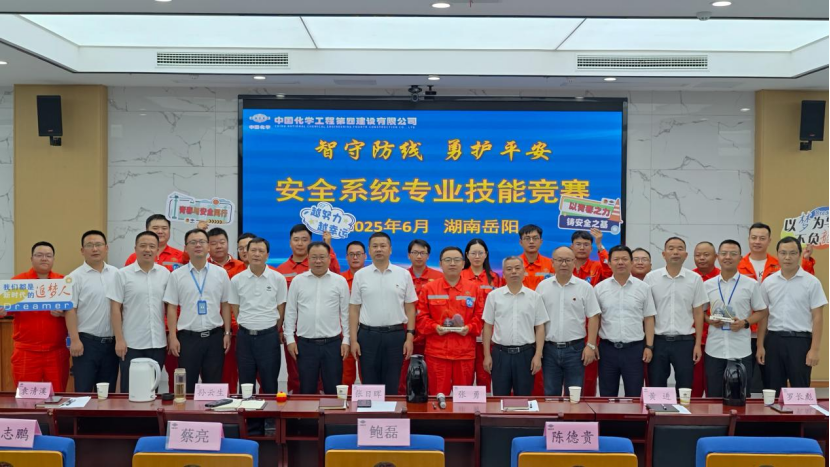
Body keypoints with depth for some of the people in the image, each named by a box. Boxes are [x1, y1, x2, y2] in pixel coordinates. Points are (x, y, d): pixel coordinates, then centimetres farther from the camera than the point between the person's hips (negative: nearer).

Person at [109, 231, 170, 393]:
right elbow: (115, 309, -3)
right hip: (132, 343, -2)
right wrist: (119, 339, -8)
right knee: (130, 390, 5)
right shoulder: (123, 274, -3)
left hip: (158, 343, 2)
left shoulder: (165, 274, 4)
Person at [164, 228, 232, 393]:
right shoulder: (177, 275, 1)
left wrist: (227, 333, 3)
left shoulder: (221, 273, 4)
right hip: (188, 336, -1)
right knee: (186, 386, 5)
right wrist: (172, 337, -4)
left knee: (214, 385, 8)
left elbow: (225, 305, 8)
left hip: (214, 336, 1)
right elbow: (171, 308, 1)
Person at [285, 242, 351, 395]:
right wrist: (290, 338, 1)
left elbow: (345, 312, 4)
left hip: (332, 343, 0)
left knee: (333, 390, 5)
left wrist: (346, 339, 0)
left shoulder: (340, 281, 2)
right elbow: (290, 312, 6)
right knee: (307, 390, 8)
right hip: (305, 343, 1)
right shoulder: (298, 281, 4)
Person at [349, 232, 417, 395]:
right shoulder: (360, 275, 3)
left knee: (392, 385, 7)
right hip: (367, 335, 0)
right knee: (369, 385, 7)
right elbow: (354, 309, 4)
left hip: (395, 334, 0)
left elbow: (410, 308, 5)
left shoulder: (403, 274, 3)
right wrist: (353, 339, -2)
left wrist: (409, 337, -2)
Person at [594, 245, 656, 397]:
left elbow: (649, 319, 4)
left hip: (635, 348, 0)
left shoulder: (643, 287, 2)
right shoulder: (600, 288, 3)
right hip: (608, 348, 1)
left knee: (634, 395, 6)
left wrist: (649, 346, -2)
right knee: (607, 396, 9)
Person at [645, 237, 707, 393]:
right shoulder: (651, 278, 0)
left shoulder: (695, 279, 1)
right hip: (658, 340, 0)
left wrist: (698, 344, 1)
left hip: (685, 341, 0)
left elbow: (698, 313, 5)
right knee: (656, 390, 6)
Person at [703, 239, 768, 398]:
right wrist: (709, 320, -7)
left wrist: (745, 323, -11)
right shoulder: (707, 285, 6)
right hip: (714, 350, 2)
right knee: (713, 397, 8)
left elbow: (762, 312, 6)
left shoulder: (751, 284, 0)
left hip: (741, 351, -1)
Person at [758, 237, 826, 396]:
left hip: (800, 340, -3)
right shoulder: (768, 282, 6)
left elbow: (817, 317, -4)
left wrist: (815, 349, -9)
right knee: (772, 391, 8)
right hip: (773, 339, 3)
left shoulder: (812, 282, -3)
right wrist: (760, 345, 5)